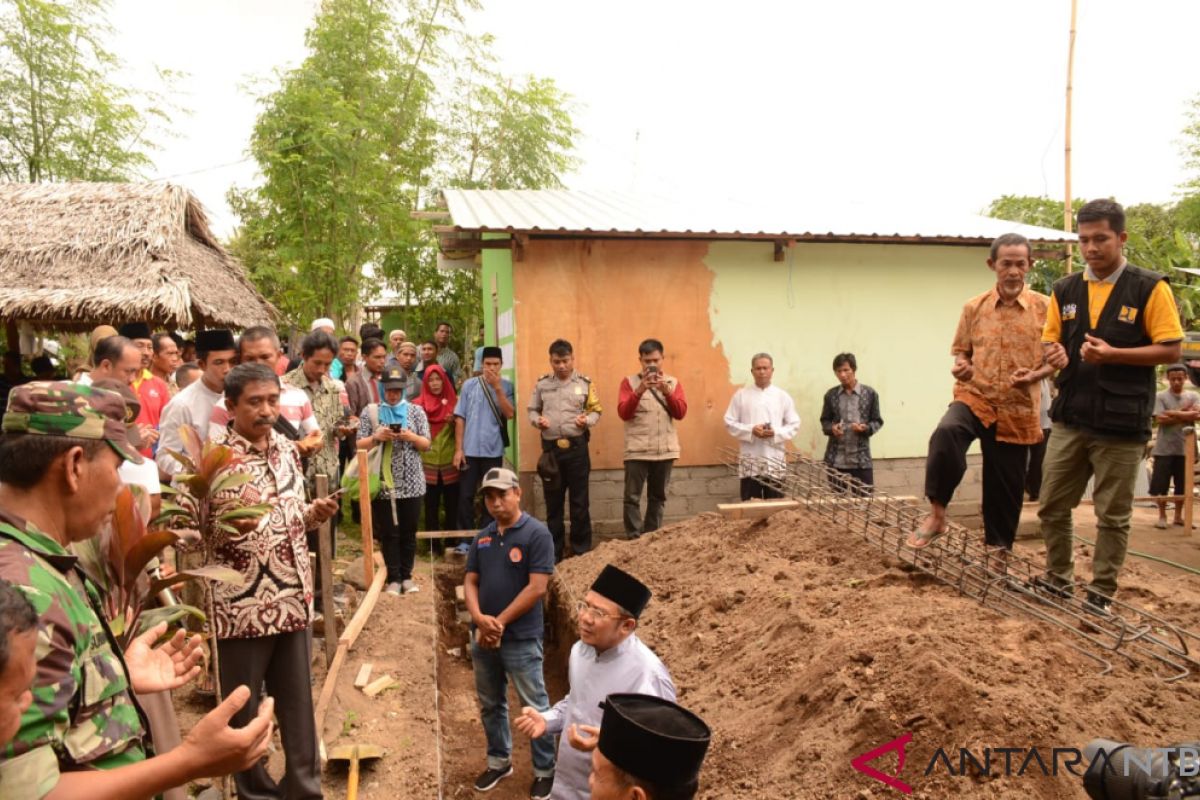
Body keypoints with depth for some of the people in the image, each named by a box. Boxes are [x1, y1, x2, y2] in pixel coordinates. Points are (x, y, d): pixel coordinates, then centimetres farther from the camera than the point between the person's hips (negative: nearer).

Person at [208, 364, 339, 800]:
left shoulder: (287, 449, 7)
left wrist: (316, 513, -4)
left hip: (294, 599, 5)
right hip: (240, 605, -5)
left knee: (299, 701, 15)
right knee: (243, 708, 12)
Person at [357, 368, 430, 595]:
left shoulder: (416, 411, 6)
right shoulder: (370, 411, 3)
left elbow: (426, 445, 3)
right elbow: (360, 445, 1)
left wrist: (410, 436, -16)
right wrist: (376, 437, -17)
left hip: (411, 483, 1)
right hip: (382, 483, -1)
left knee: (409, 531, 8)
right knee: (388, 532, 4)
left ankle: (406, 575, 20)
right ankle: (393, 578, 13)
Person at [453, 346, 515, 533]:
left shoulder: (506, 386, 1)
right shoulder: (469, 385, 0)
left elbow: (509, 414, -10)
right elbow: (460, 418, 1)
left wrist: (498, 388, -16)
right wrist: (458, 449, -3)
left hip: (494, 450, 1)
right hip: (470, 450, 0)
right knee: (466, 496, 3)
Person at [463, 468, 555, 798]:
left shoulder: (536, 534, -12)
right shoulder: (482, 537, 7)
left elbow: (537, 588, -17)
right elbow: (470, 581, 6)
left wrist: (499, 623, -15)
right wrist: (479, 618, -13)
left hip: (521, 638, -6)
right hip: (481, 636, 6)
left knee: (535, 708, 6)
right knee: (490, 705, 19)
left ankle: (545, 770, 22)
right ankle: (498, 761, 38)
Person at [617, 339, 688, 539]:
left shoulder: (673, 382, 10)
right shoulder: (629, 381, 3)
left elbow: (681, 413, -1)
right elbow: (623, 413, -7)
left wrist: (667, 392, -16)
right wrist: (639, 391, -20)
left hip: (665, 450, 3)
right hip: (637, 450, -3)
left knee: (658, 497, 10)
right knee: (632, 497, -5)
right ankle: (633, 539, 0)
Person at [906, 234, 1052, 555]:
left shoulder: (1044, 307, -1)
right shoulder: (974, 307, 3)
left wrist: (1033, 376, -17)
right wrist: (961, 366, -9)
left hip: (1017, 410, 0)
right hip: (973, 397, 0)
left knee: (1006, 486, 8)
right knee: (945, 434, -32)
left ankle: (999, 549, 28)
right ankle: (936, 514, -18)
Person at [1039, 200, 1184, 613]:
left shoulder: (1150, 288, -4)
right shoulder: (1064, 290, 8)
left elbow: (1171, 349, -7)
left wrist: (1112, 354, -20)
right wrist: (1056, 354, -10)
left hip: (1121, 425, -4)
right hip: (1069, 419, 4)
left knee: (1112, 516, 7)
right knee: (1052, 508, 10)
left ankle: (1100, 596, 20)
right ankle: (1058, 581, 29)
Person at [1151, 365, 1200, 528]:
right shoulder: (1160, 396, -1)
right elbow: (1160, 419, -12)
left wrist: (1174, 413, -14)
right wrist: (1185, 415, -9)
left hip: (1184, 448, 3)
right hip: (1164, 448, -3)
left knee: (1182, 485, 9)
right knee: (1160, 485, 0)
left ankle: (1178, 516, 20)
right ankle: (1162, 516, 11)